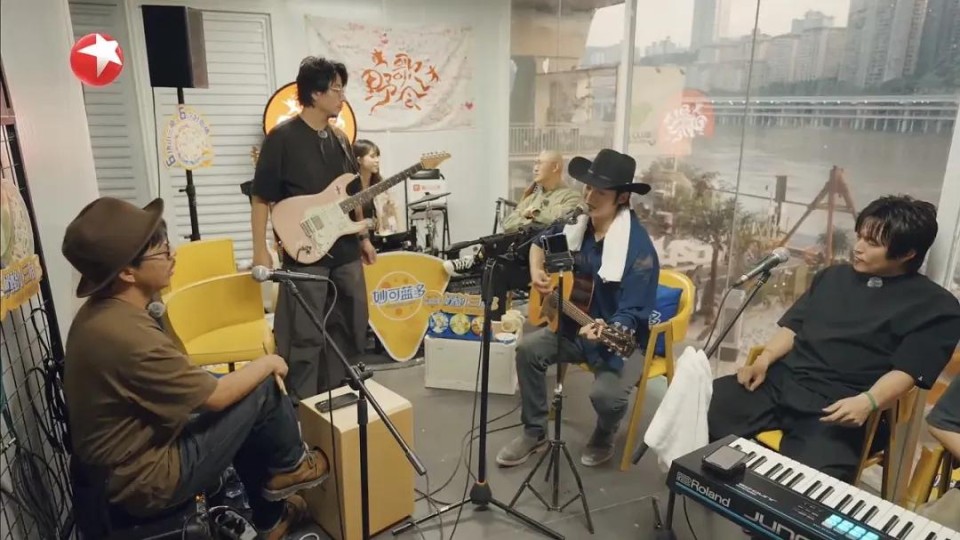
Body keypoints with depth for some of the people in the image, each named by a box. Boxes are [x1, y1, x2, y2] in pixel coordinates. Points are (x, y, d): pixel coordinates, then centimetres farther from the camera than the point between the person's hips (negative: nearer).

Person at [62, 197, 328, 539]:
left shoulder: (98, 312, -1)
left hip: (123, 463, 9)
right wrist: (267, 363, -5)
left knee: (244, 410, 18)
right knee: (262, 390, -9)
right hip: (147, 481, -9)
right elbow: (215, 396, -21)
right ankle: (289, 467, 19)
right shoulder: (127, 335, -32)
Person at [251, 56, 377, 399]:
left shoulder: (340, 139, 12)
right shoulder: (282, 137, -9)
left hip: (345, 249, 7)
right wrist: (261, 251, -13)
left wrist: (363, 236, 16)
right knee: (305, 336, -3)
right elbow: (261, 198, -9)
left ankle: (335, 396, 31)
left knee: (348, 328, 14)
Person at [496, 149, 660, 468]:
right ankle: (535, 433, 9)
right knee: (528, 350, -11)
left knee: (606, 394, -29)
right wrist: (536, 271, -1)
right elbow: (541, 241, 17)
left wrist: (606, 332, -47)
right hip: (575, 325, 7)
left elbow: (633, 313, -28)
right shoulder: (577, 225, -4)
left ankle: (604, 437, 12)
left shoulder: (638, 248, -25)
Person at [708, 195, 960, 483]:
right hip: (779, 381, 5)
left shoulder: (935, 306, 6)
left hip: (837, 406, -4)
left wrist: (867, 402, -23)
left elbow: (907, 370, -5)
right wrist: (765, 359, 0)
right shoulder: (833, 276, 21)